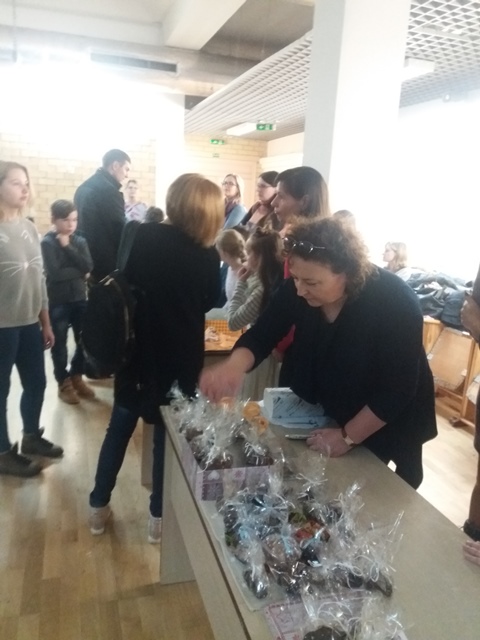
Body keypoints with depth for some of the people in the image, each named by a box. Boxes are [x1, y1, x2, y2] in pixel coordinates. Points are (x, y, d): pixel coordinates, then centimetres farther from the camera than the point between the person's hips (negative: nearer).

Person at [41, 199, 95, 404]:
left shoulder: (80, 241, 6)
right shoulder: (48, 242, -9)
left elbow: (88, 266, -9)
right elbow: (54, 273, -20)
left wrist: (68, 247, -13)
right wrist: (79, 272, -9)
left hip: (79, 299, 4)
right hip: (58, 301, -4)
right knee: (59, 344, 5)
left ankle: (76, 377, 28)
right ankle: (64, 383, 21)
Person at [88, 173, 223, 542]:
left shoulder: (143, 237, -8)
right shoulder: (208, 257, -13)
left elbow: (127, 280, 6)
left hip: (138, 350, 2)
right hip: (181, 359, -2)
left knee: (119, 429, 18)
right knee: (169, 435, 14)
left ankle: (99, 507, 31)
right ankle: (159, 517, 27)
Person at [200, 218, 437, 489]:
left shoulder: (395, 304, -32)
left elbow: (397, 390, -27)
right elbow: (261, 334, -18)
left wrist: (348, 436, -22)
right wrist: (234, 365, -40)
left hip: (392, 419, -3)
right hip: (333, 412, 4)